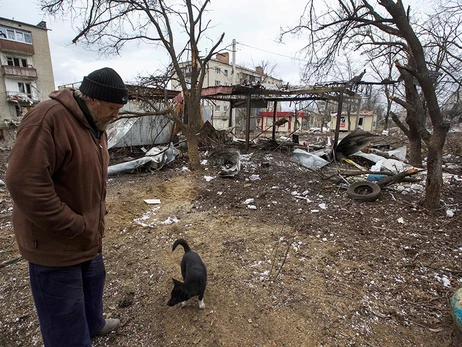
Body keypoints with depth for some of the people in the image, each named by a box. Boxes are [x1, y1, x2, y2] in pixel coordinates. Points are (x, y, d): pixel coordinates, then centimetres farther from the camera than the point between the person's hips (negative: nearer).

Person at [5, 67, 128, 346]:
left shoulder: (96, 125, 6)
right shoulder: (48, 119, -24)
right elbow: (24, 182, -28)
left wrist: (97, 213, 9)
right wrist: (74, 227, -22)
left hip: (88, 235, 9)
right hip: (55, 241, -9)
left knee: (93, 281, 27)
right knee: (64, 309, 10)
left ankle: (94, 324, 52)